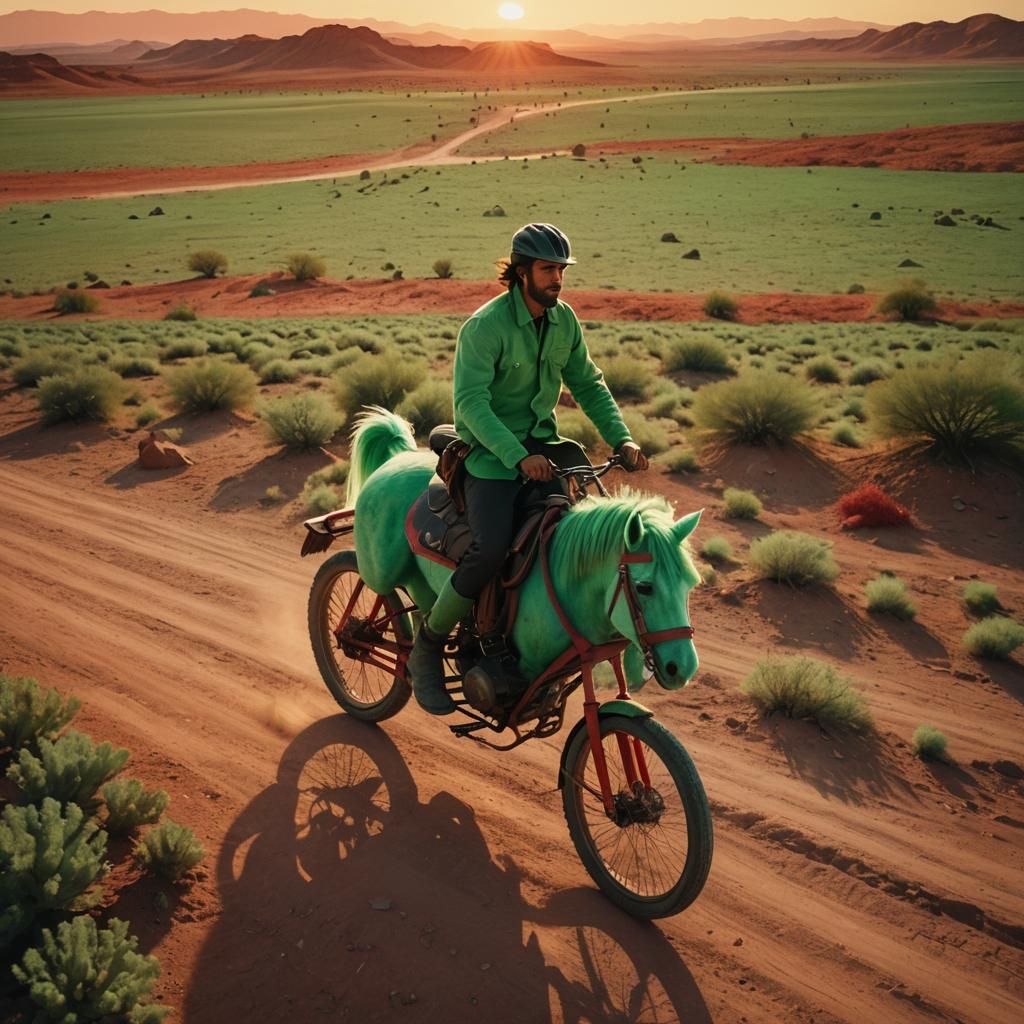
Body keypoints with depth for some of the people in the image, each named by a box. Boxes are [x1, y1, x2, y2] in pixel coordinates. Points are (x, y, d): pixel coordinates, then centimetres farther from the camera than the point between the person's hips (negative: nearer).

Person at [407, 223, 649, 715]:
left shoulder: (564, 320, 6)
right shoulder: (485, 326, -15)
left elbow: (587, 384, 12)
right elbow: (470, 402, -23)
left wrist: (621, 439, -2)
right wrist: (517, 456, -34)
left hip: (540, 446, 7)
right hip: (490, 454, -6)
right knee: (490, 549, -26)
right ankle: (428, 648, -6)